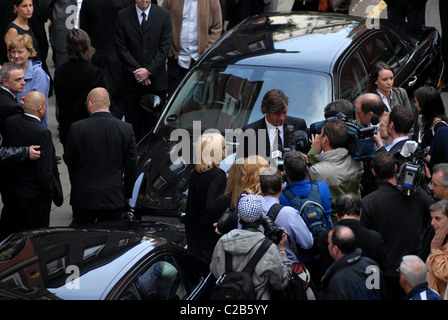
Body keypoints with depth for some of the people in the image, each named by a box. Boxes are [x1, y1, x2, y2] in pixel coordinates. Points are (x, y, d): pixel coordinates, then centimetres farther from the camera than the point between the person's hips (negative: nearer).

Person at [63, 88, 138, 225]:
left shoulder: (77, 128, -11)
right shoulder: (126, 129, -5)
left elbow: (69, 161, 0)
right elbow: (132, 167, 1)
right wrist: (126, 195, 12)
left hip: (83, 198, -1)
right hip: (114, 198, 1)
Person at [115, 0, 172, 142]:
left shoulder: (164, 15, 1)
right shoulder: (122, 16, 1)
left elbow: (164, 48, -2)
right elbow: (122, 48, -1)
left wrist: (149, 70, -11)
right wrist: (137, 71, -9)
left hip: (156, 80, 0)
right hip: (131, 81, 0)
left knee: (155, 121, 1)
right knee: (133, 123, 2)